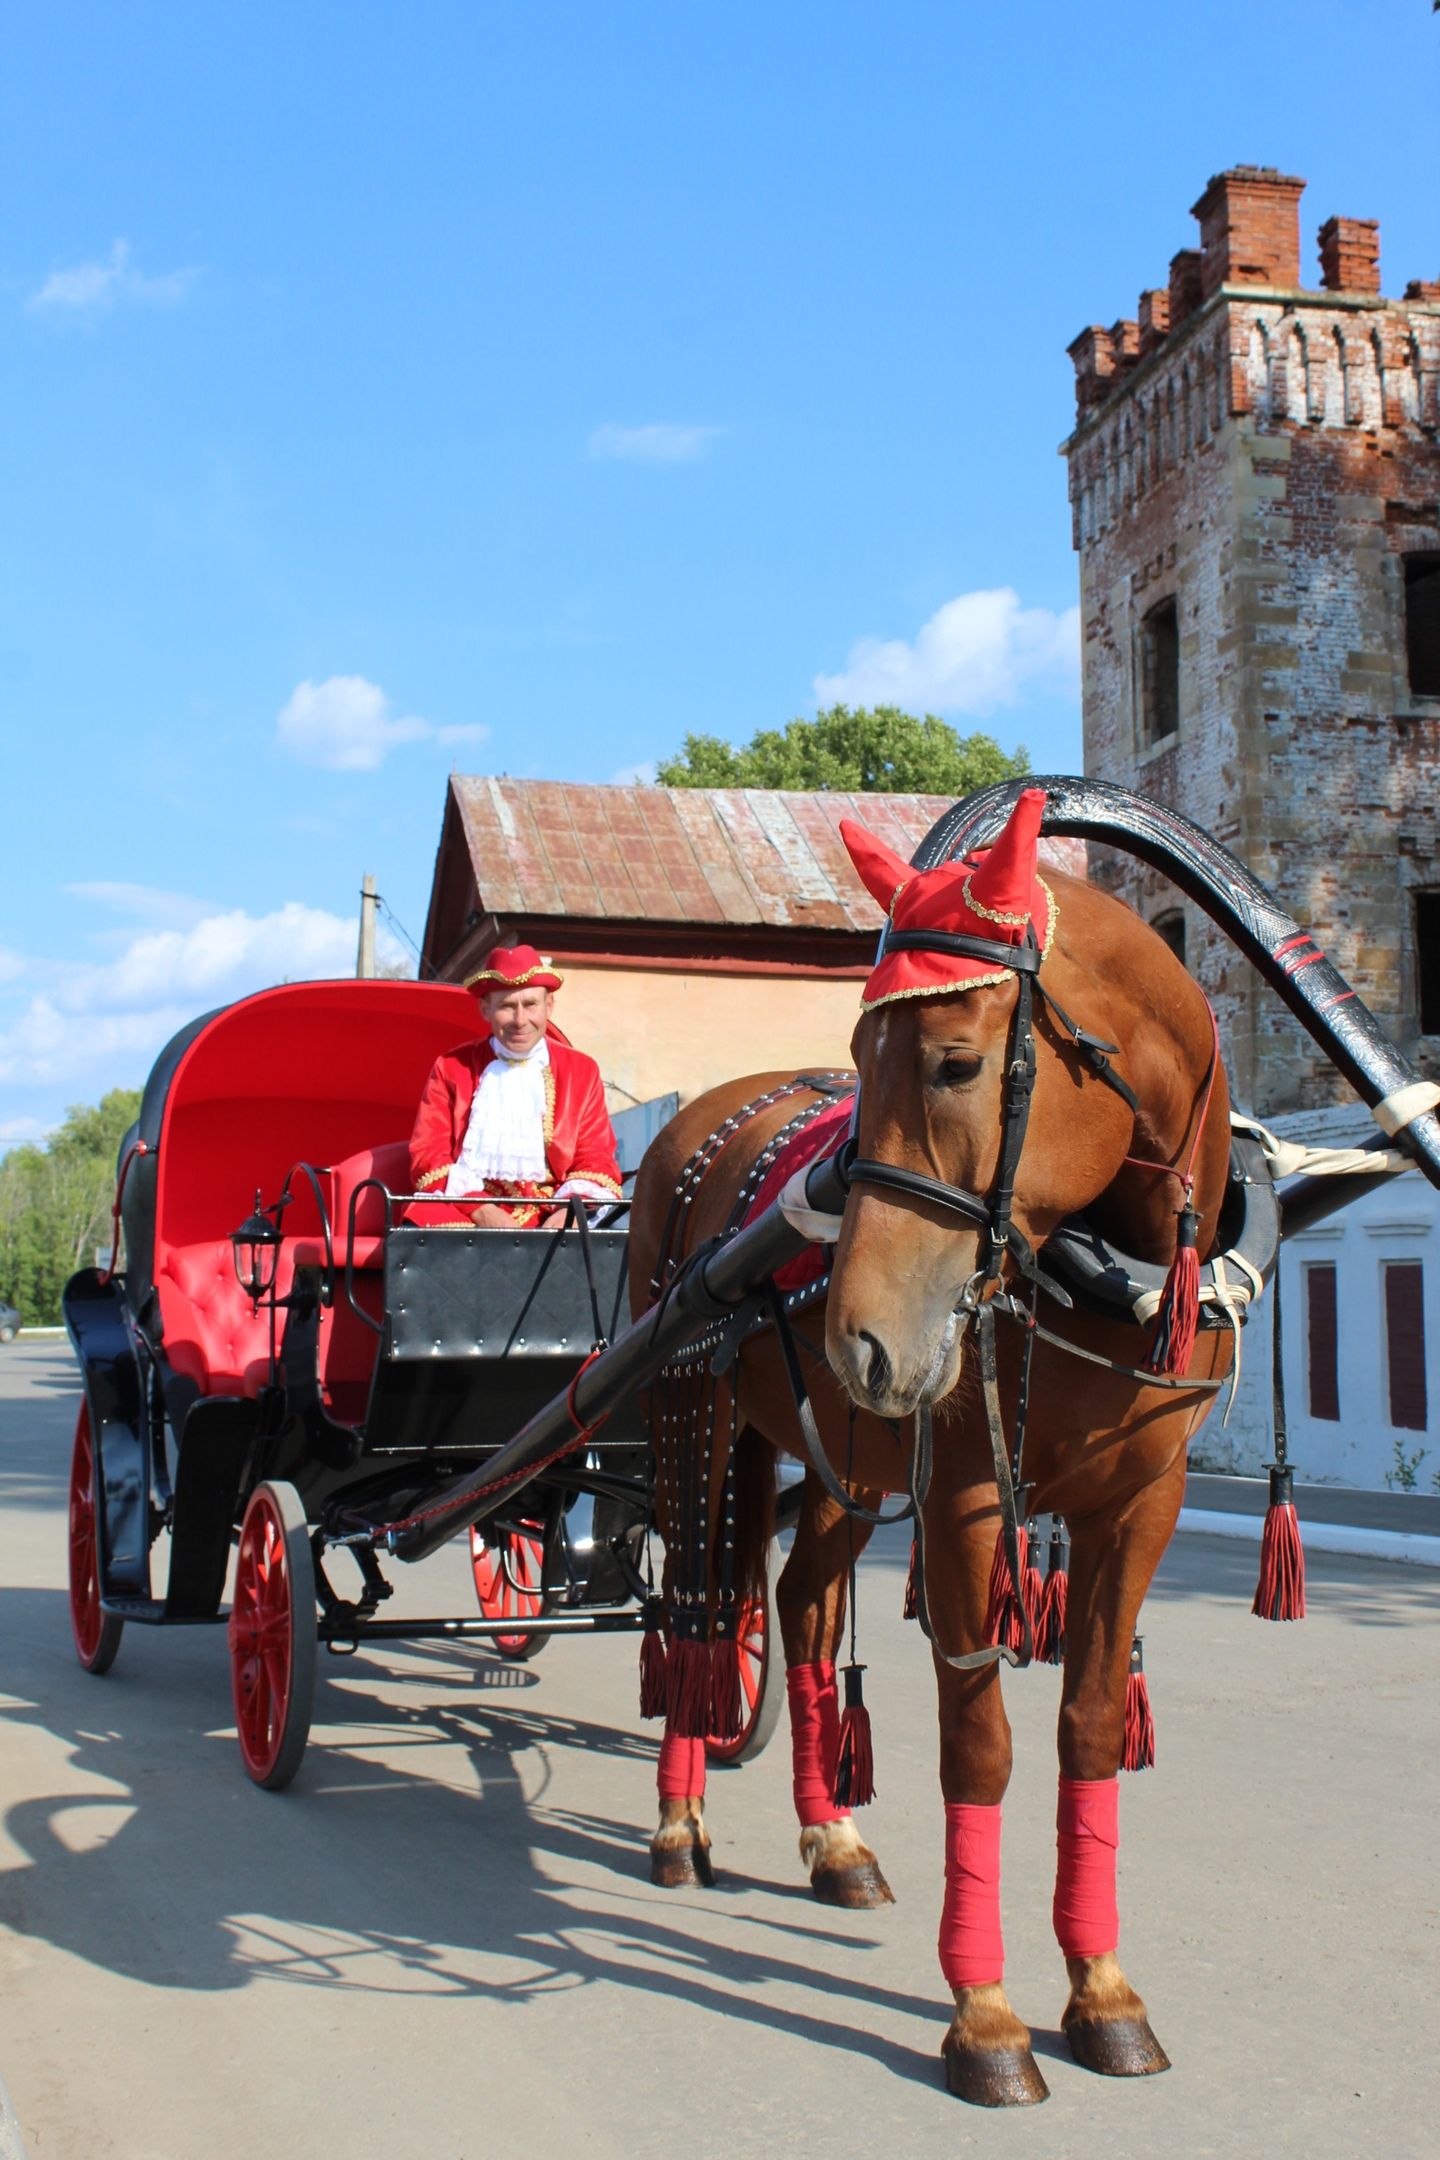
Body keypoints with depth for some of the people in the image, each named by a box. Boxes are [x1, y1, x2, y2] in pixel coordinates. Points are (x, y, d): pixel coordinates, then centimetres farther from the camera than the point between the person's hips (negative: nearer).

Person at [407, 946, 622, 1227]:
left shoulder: (581, 1071, 16)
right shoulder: (450, 1069, 13)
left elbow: (595, 1160, 10)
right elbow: (428, 1154, 4)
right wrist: (481, 1211, -15)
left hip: (550, 1216, 1)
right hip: (461, 1208, -1)